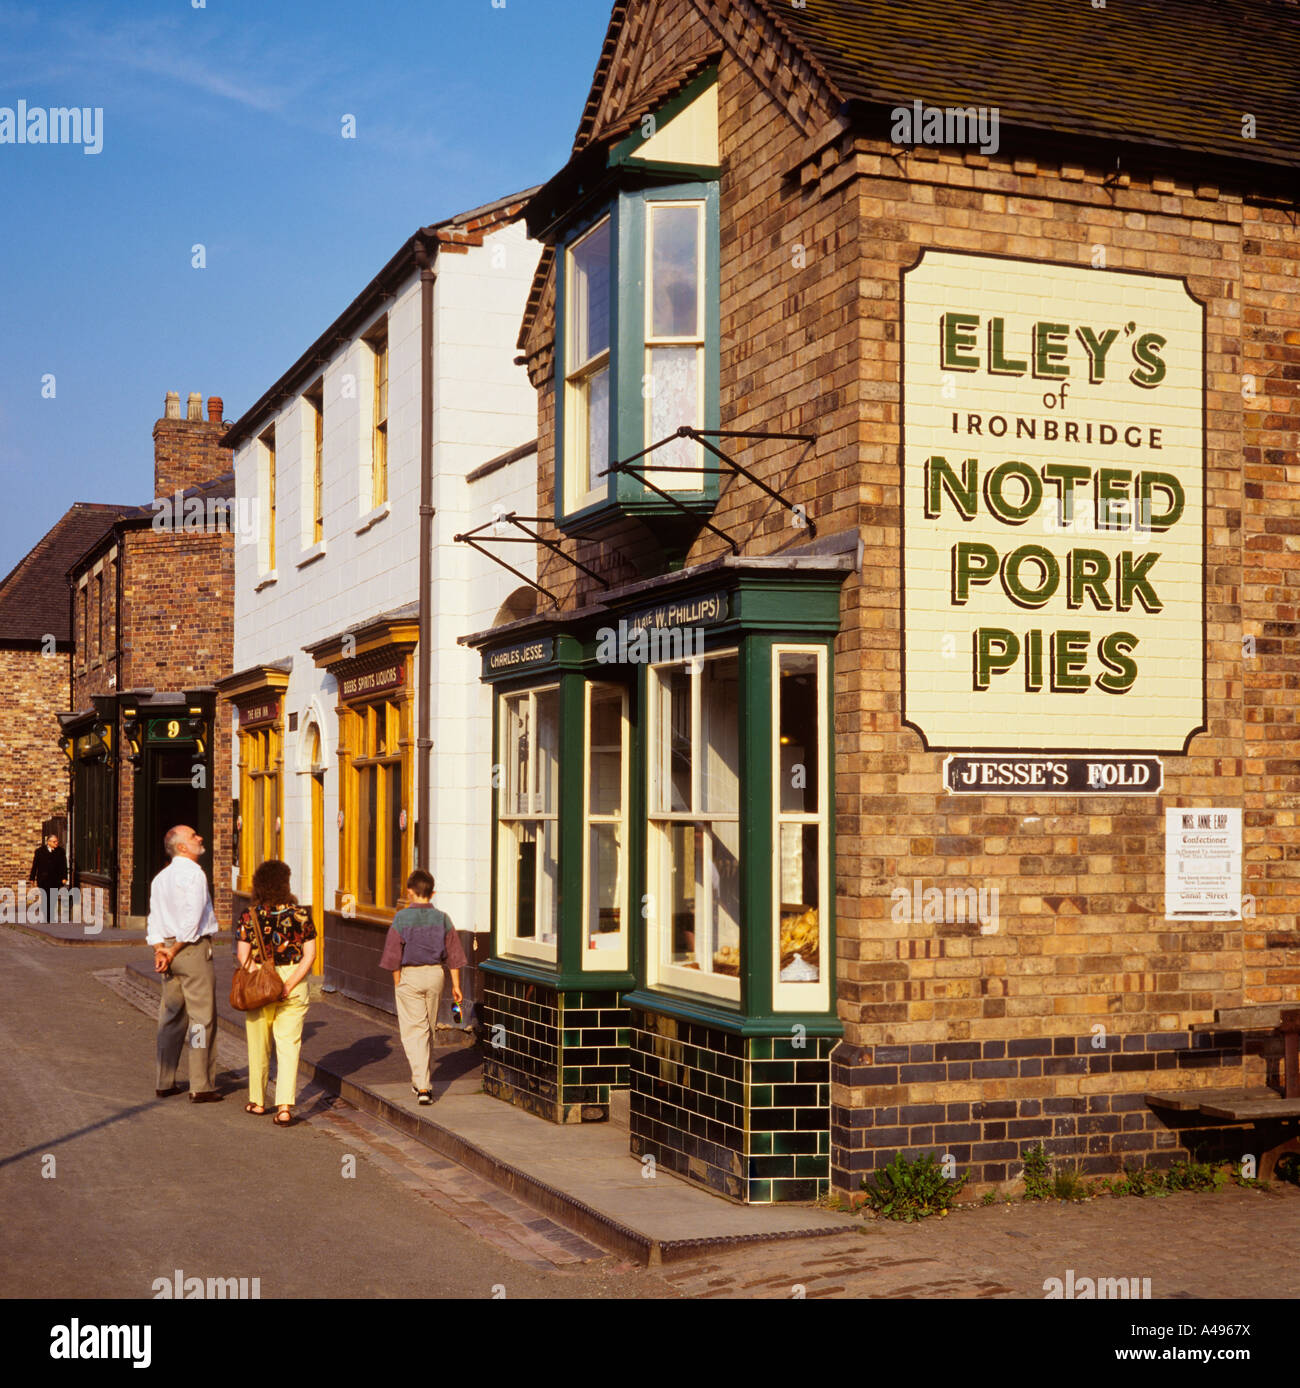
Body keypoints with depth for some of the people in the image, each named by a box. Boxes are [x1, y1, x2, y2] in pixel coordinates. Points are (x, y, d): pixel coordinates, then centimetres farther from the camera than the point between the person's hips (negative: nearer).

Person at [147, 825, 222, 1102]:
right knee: (201, 1016, -3)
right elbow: (192, 920, -18)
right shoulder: (193, 874, -12)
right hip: (194, 948, -8)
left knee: (171, 1015, 14)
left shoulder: (160, 878, 15)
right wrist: (174, 952, -10)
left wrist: (160, 950, 1)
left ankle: (164, 1082, 19)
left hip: (169, 948, 8)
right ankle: (201, 1086, -2)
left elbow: (154, 920, 10)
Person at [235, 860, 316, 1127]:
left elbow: (244, 959, -8)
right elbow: (310, 955, -8)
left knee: (259, 1046, 16)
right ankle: (285, 1106, -10)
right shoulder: (300, 914, -5)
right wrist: (289, 985, -10)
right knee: (289, 1046, 2)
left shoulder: (249, 917, -7)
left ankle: (257, 1102, 30)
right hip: (294, 985, 0)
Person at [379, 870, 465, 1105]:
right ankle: (420, 1079, 31)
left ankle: (422, 1086, -12)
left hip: (410, 975, -3)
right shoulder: (442, 918, -1)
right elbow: (454, 954, 1)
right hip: (435, 974, 3)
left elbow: (394, 955, -7)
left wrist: (397, 983, 4)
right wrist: (456, 984, 8)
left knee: (413, 1031, -1)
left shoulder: (402, 918, -9)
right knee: (428, 1029, 17)